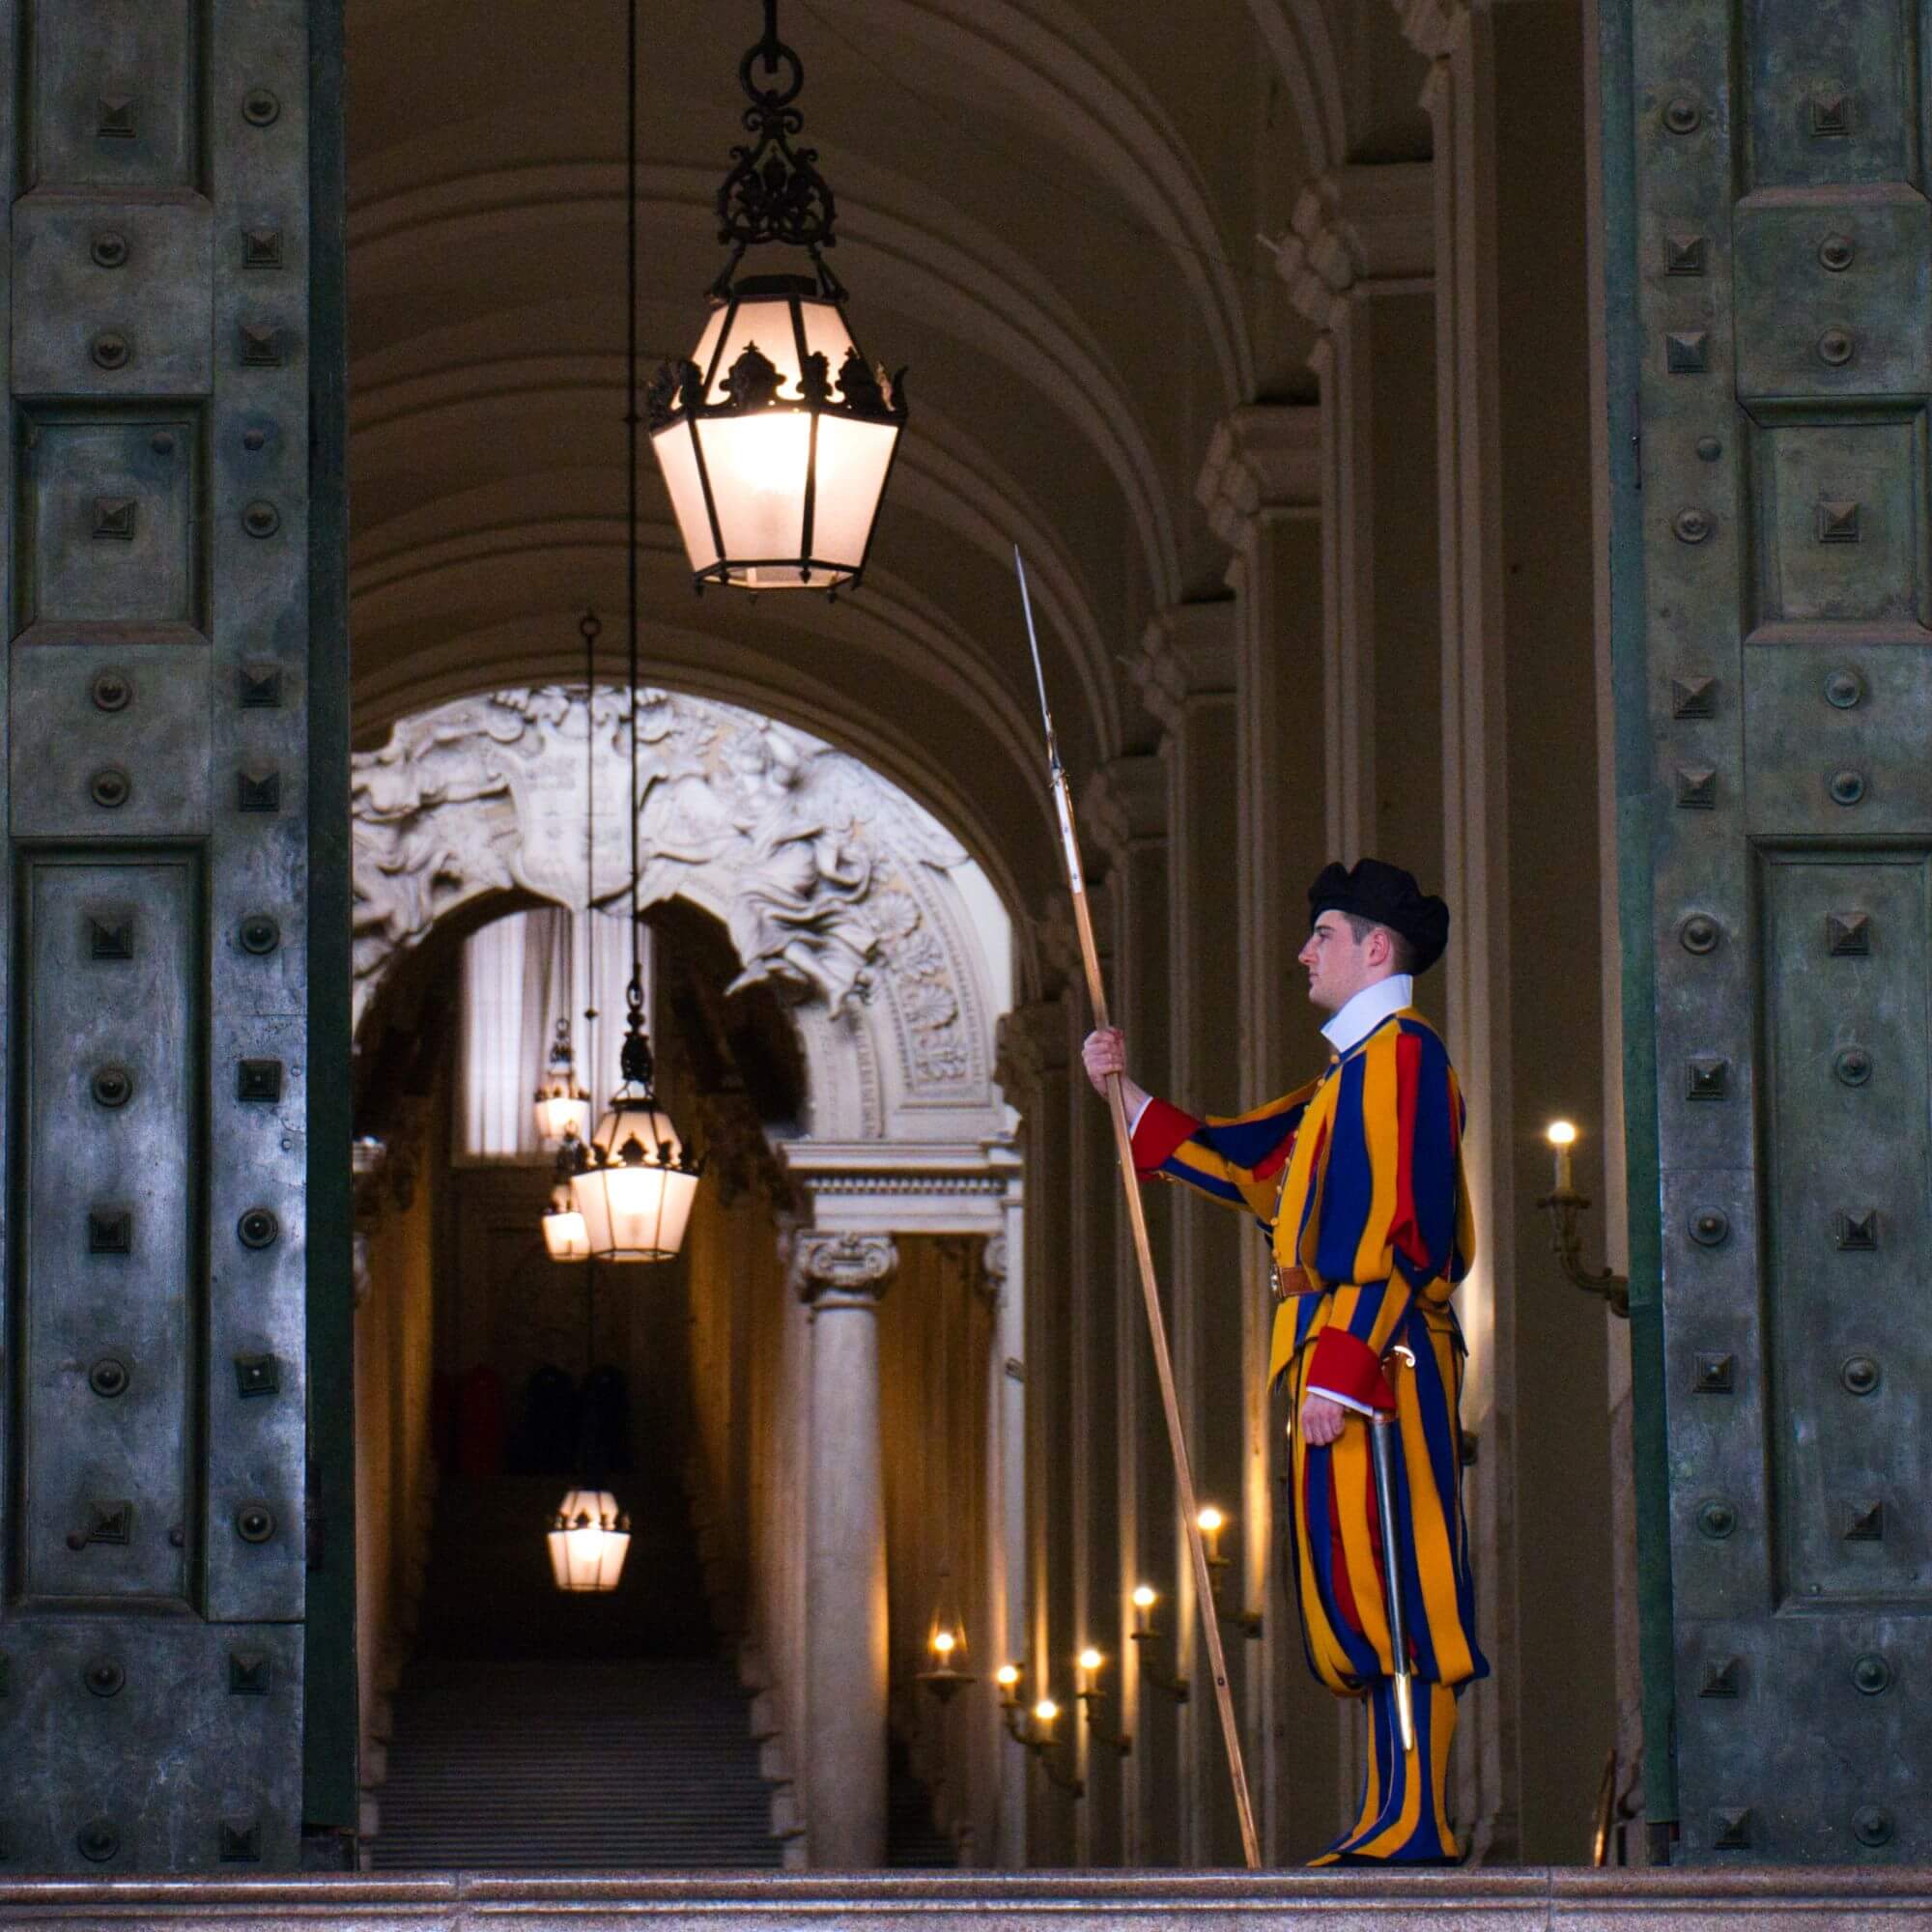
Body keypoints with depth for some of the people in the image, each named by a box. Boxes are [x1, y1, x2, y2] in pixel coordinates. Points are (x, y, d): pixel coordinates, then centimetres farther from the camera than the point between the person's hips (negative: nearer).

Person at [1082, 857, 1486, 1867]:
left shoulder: (1401, 1054, -9)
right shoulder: (1357, 1069, 22)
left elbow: (1393, 1232, -18)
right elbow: (1242, 1162, 27)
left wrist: (1337, 1369, -23)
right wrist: (1128, 1093, 22)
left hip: (1376, 1362, -10)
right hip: (1352, 1364, 10)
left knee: (1387, 1589, -12)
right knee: (1356, 1592, 9)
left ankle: (1415, 1826, -14)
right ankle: (1394, 1820, 10)